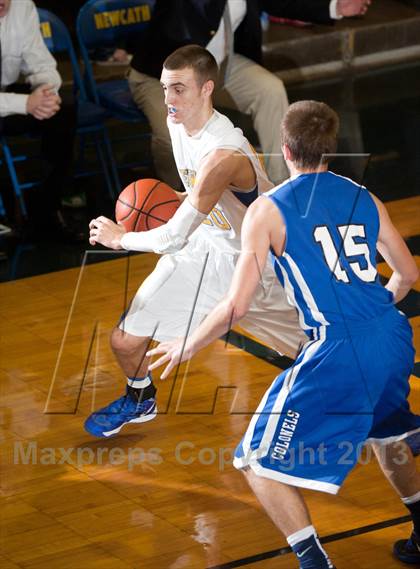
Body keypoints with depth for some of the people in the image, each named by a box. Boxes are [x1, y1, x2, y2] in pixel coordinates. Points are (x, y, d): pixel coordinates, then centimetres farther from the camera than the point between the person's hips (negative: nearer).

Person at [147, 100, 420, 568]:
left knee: (260, 462, 4)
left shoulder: (267, 210, -5)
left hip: (338, 353, -7)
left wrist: (187, 347, 8)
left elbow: (235, 307, -9)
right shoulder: (364, 199, 10)